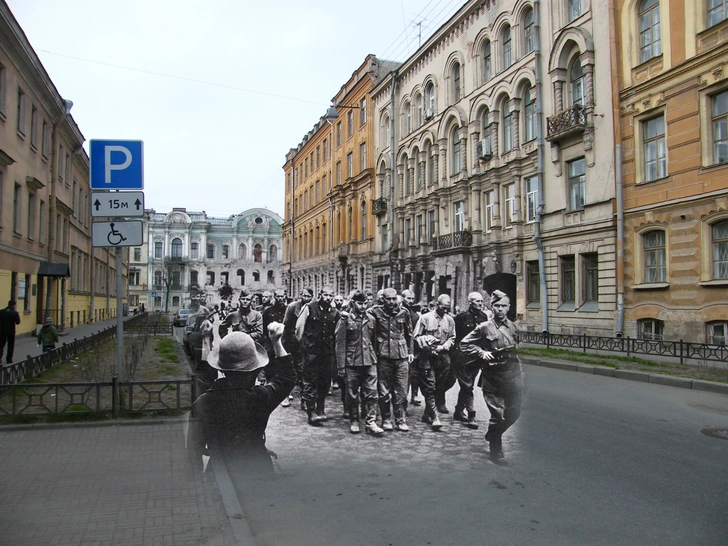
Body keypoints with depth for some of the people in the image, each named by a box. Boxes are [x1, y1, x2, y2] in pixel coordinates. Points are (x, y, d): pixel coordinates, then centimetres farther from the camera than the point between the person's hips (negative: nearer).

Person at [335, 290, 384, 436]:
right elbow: (340, 344, -3)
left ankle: (370, 422, 5)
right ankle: (354, 421, 20)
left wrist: (375, 358, 9)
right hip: (351, 362, -3)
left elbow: (374, 340, 14)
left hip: (369, 362, 3)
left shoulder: (370, 319, 8)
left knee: (371, 393, 0)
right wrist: (341, 366, -7)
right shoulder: (345, 320, -3)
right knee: (352, 394, 6)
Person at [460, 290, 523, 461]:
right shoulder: (484, 327, -4)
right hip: (492, 378, -4)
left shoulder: (513, 327, 8)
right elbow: (464, 344, 1)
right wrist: (481, 353, -11)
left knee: (514, 413, 10)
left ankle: (492, 435, 35)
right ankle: (495, 450, 17)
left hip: (513, 376, 4)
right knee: (497, 415, -1)